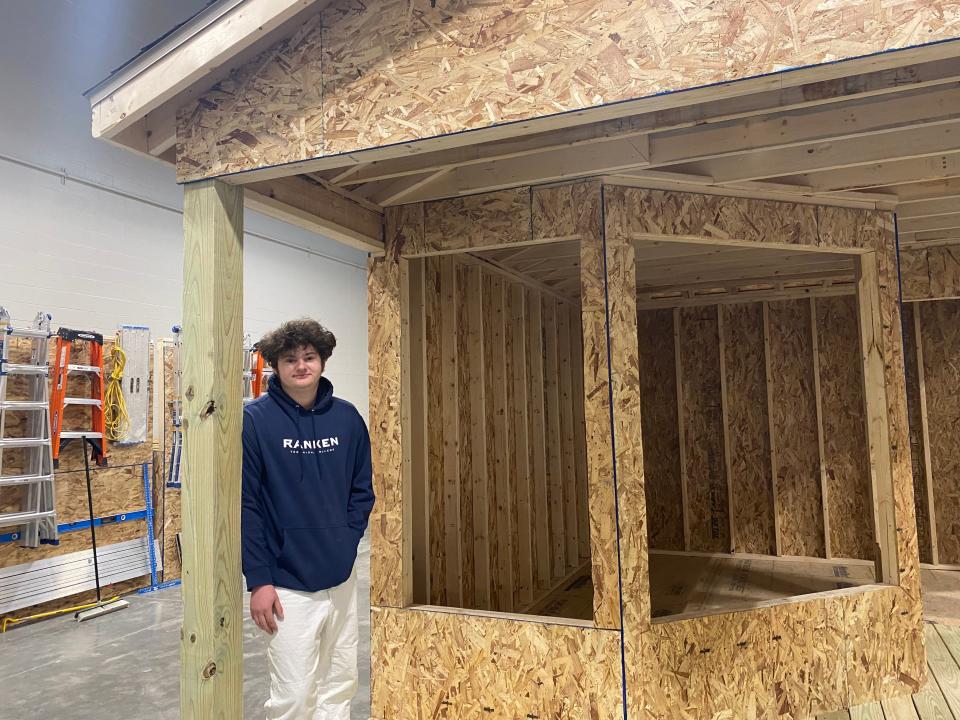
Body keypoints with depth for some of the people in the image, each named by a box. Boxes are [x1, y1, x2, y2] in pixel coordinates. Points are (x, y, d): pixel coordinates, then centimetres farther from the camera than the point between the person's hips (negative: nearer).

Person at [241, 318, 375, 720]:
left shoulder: (347, 418, 1)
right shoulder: (254, 420, -11)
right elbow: (244, 505, -11)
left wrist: (346, 541, -2)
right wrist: (258, 579, -12)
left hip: (342, 580, 5)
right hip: (288, 584, -4)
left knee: (340, 687, 17)